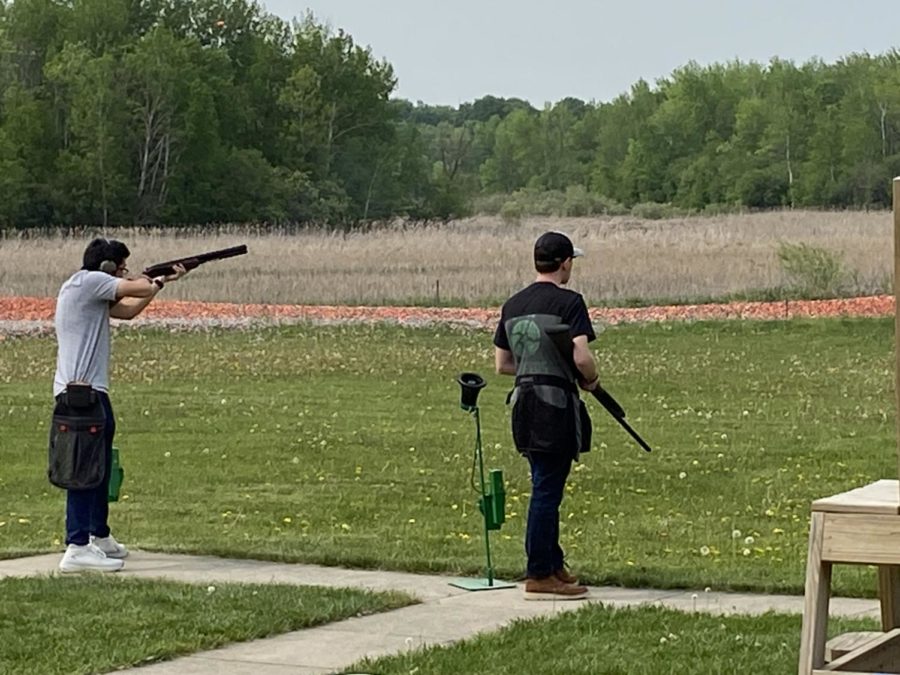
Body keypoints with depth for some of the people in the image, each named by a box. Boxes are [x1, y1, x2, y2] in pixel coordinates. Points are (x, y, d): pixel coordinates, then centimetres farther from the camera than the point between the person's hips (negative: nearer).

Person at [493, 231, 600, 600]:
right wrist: (591, 380, 0)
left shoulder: (512, 305, 12)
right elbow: (581, 357, -19)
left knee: (546, 487, 17)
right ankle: (539, 576, 1)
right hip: (556, 404, -7)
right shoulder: (569, 302, -10)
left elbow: (501, 364, 14)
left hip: (524, 401, 7)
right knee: (546, 490, -3)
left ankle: (554, 565, 26)